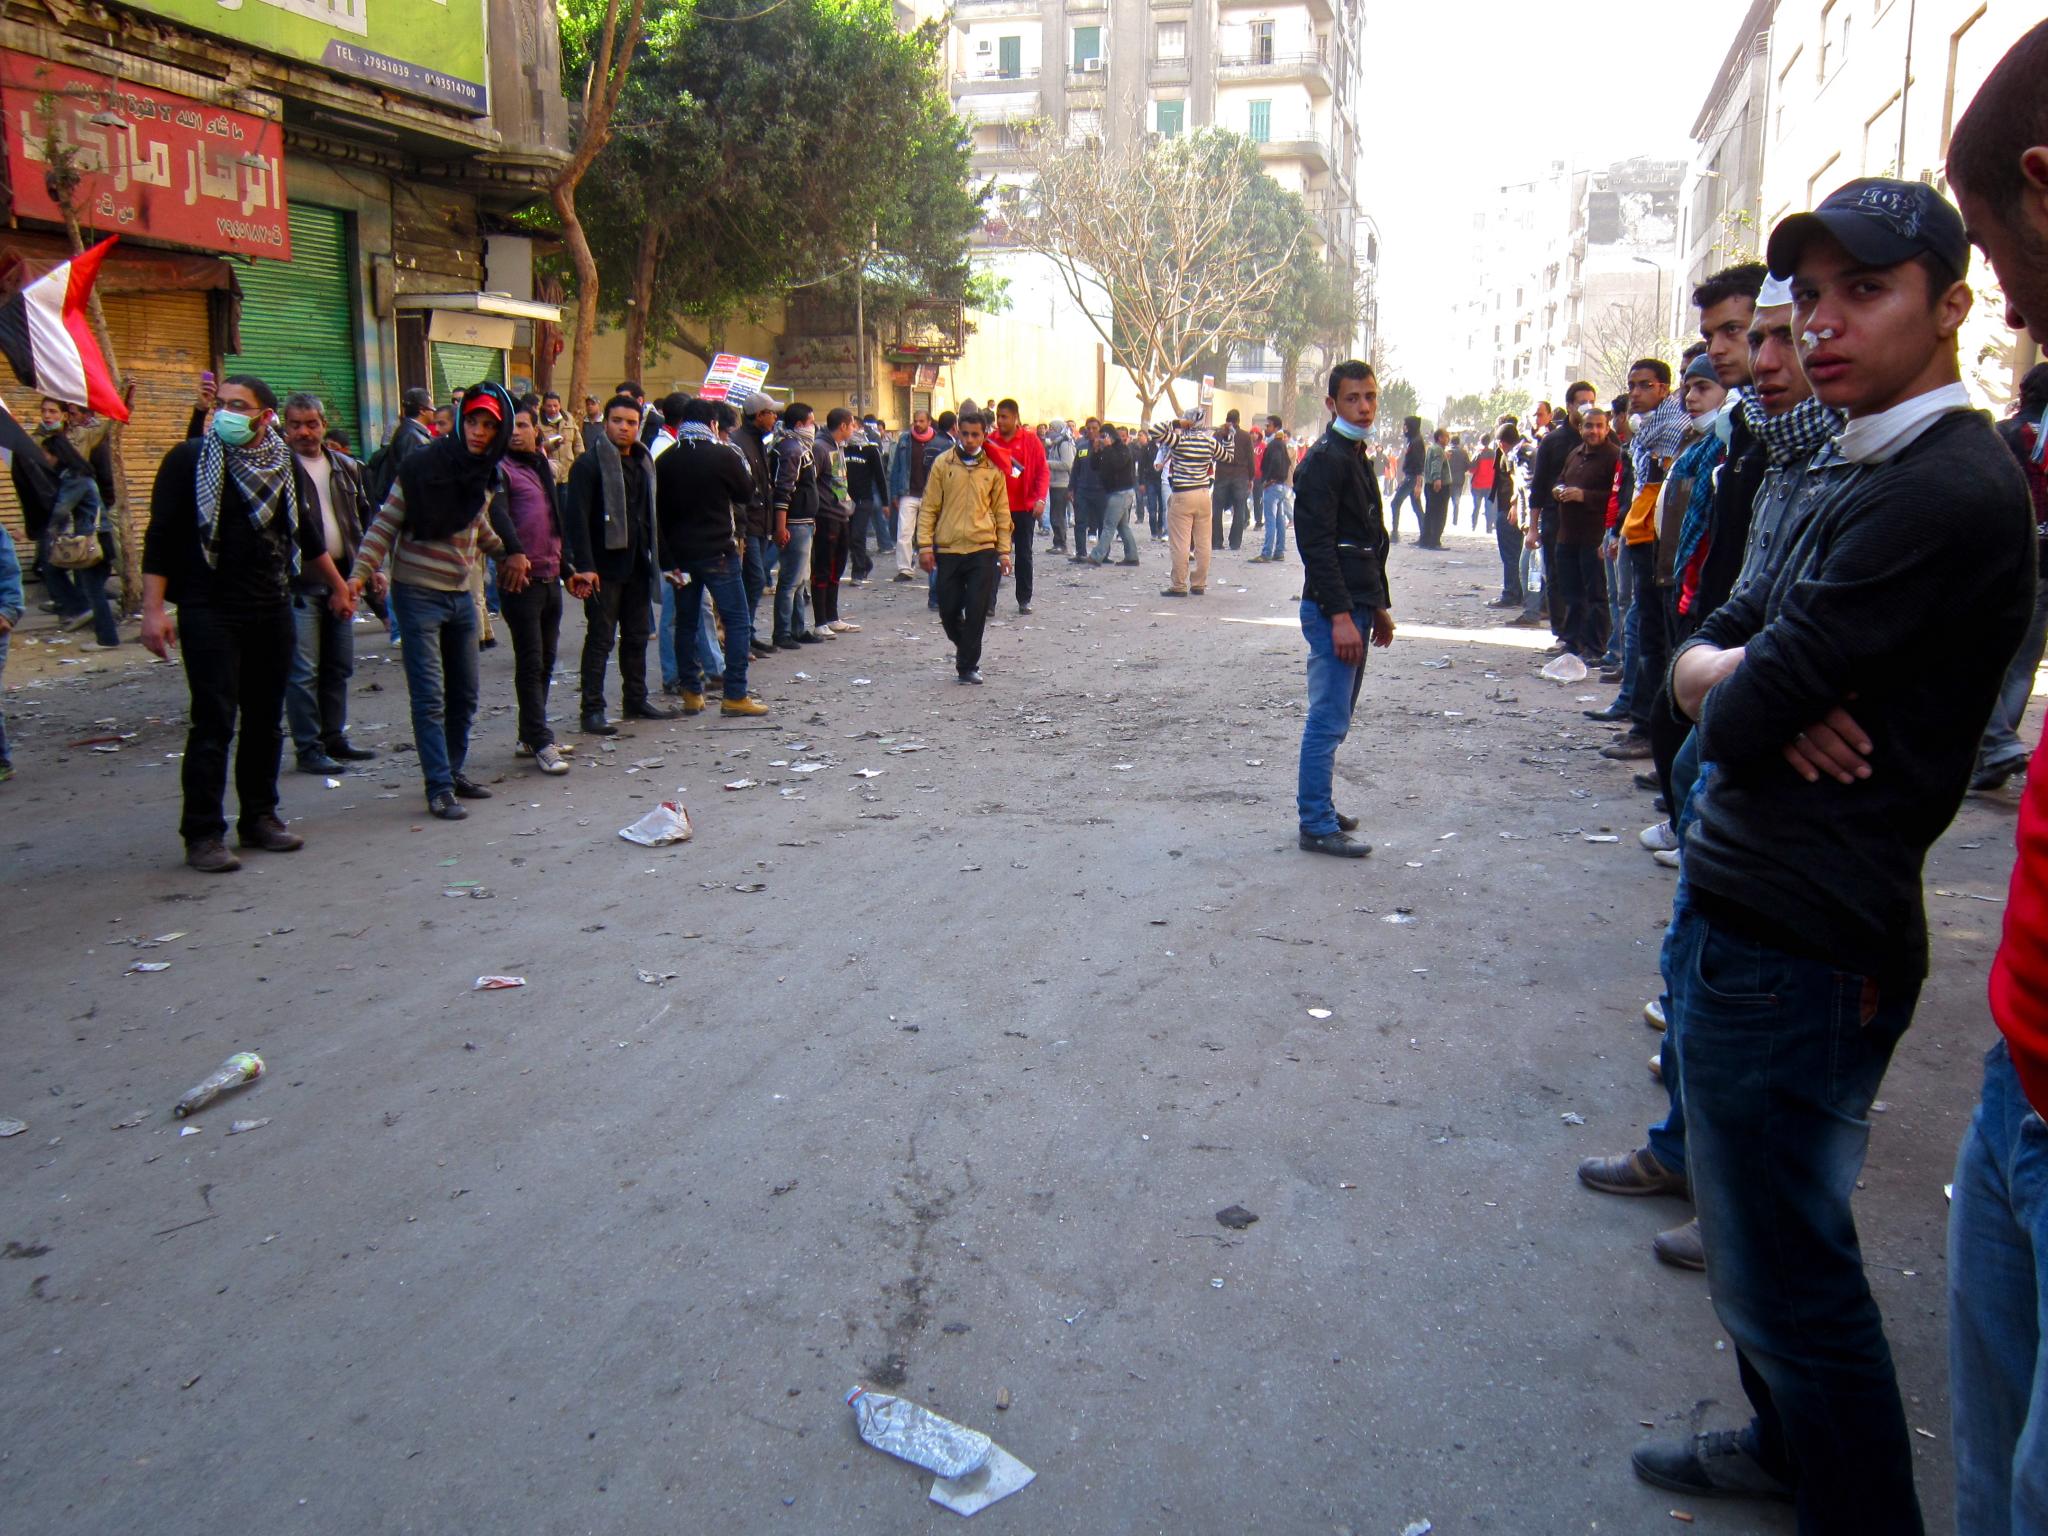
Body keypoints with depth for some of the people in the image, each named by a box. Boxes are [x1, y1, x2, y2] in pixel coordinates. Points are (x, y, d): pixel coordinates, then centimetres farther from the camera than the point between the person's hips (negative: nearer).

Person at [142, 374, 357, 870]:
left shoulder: (286, 465, 9)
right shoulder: (190, 459, -3)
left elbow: (307, 535, 22)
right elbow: (160, 537, -5)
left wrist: (338, 586, 28)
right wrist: (153, 608, -12)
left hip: (272, 610, 4)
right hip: (209, 611, -4)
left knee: (266, 719, 9)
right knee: (214, 722, -7)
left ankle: (260, 817, 20)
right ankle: (203, 834, -1)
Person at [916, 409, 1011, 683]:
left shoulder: (993, 468, 4)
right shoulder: (943, 463, 2)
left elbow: (1001, 511, 9)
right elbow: (929, 507, 3)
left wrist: (1004, 550, 5)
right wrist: (925, 545, -4)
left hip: (982, 550, 0)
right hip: (947, 550, 0)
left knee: (977, 611, -2)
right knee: (948, 609, 5)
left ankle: (968, 665, 9)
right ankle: (963, 646, 34)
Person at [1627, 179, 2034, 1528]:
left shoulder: (1946, 489, -20)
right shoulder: (1854, 475, 14)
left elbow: (1741, 719, -23)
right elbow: (1699, 659, 11)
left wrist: (1748, 693, 0)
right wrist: (1758, 686, -11)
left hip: (1797, 946, -10)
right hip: (1749, 909, 10)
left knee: (1787, 1267, 4)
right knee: (1759, 1235, 25)